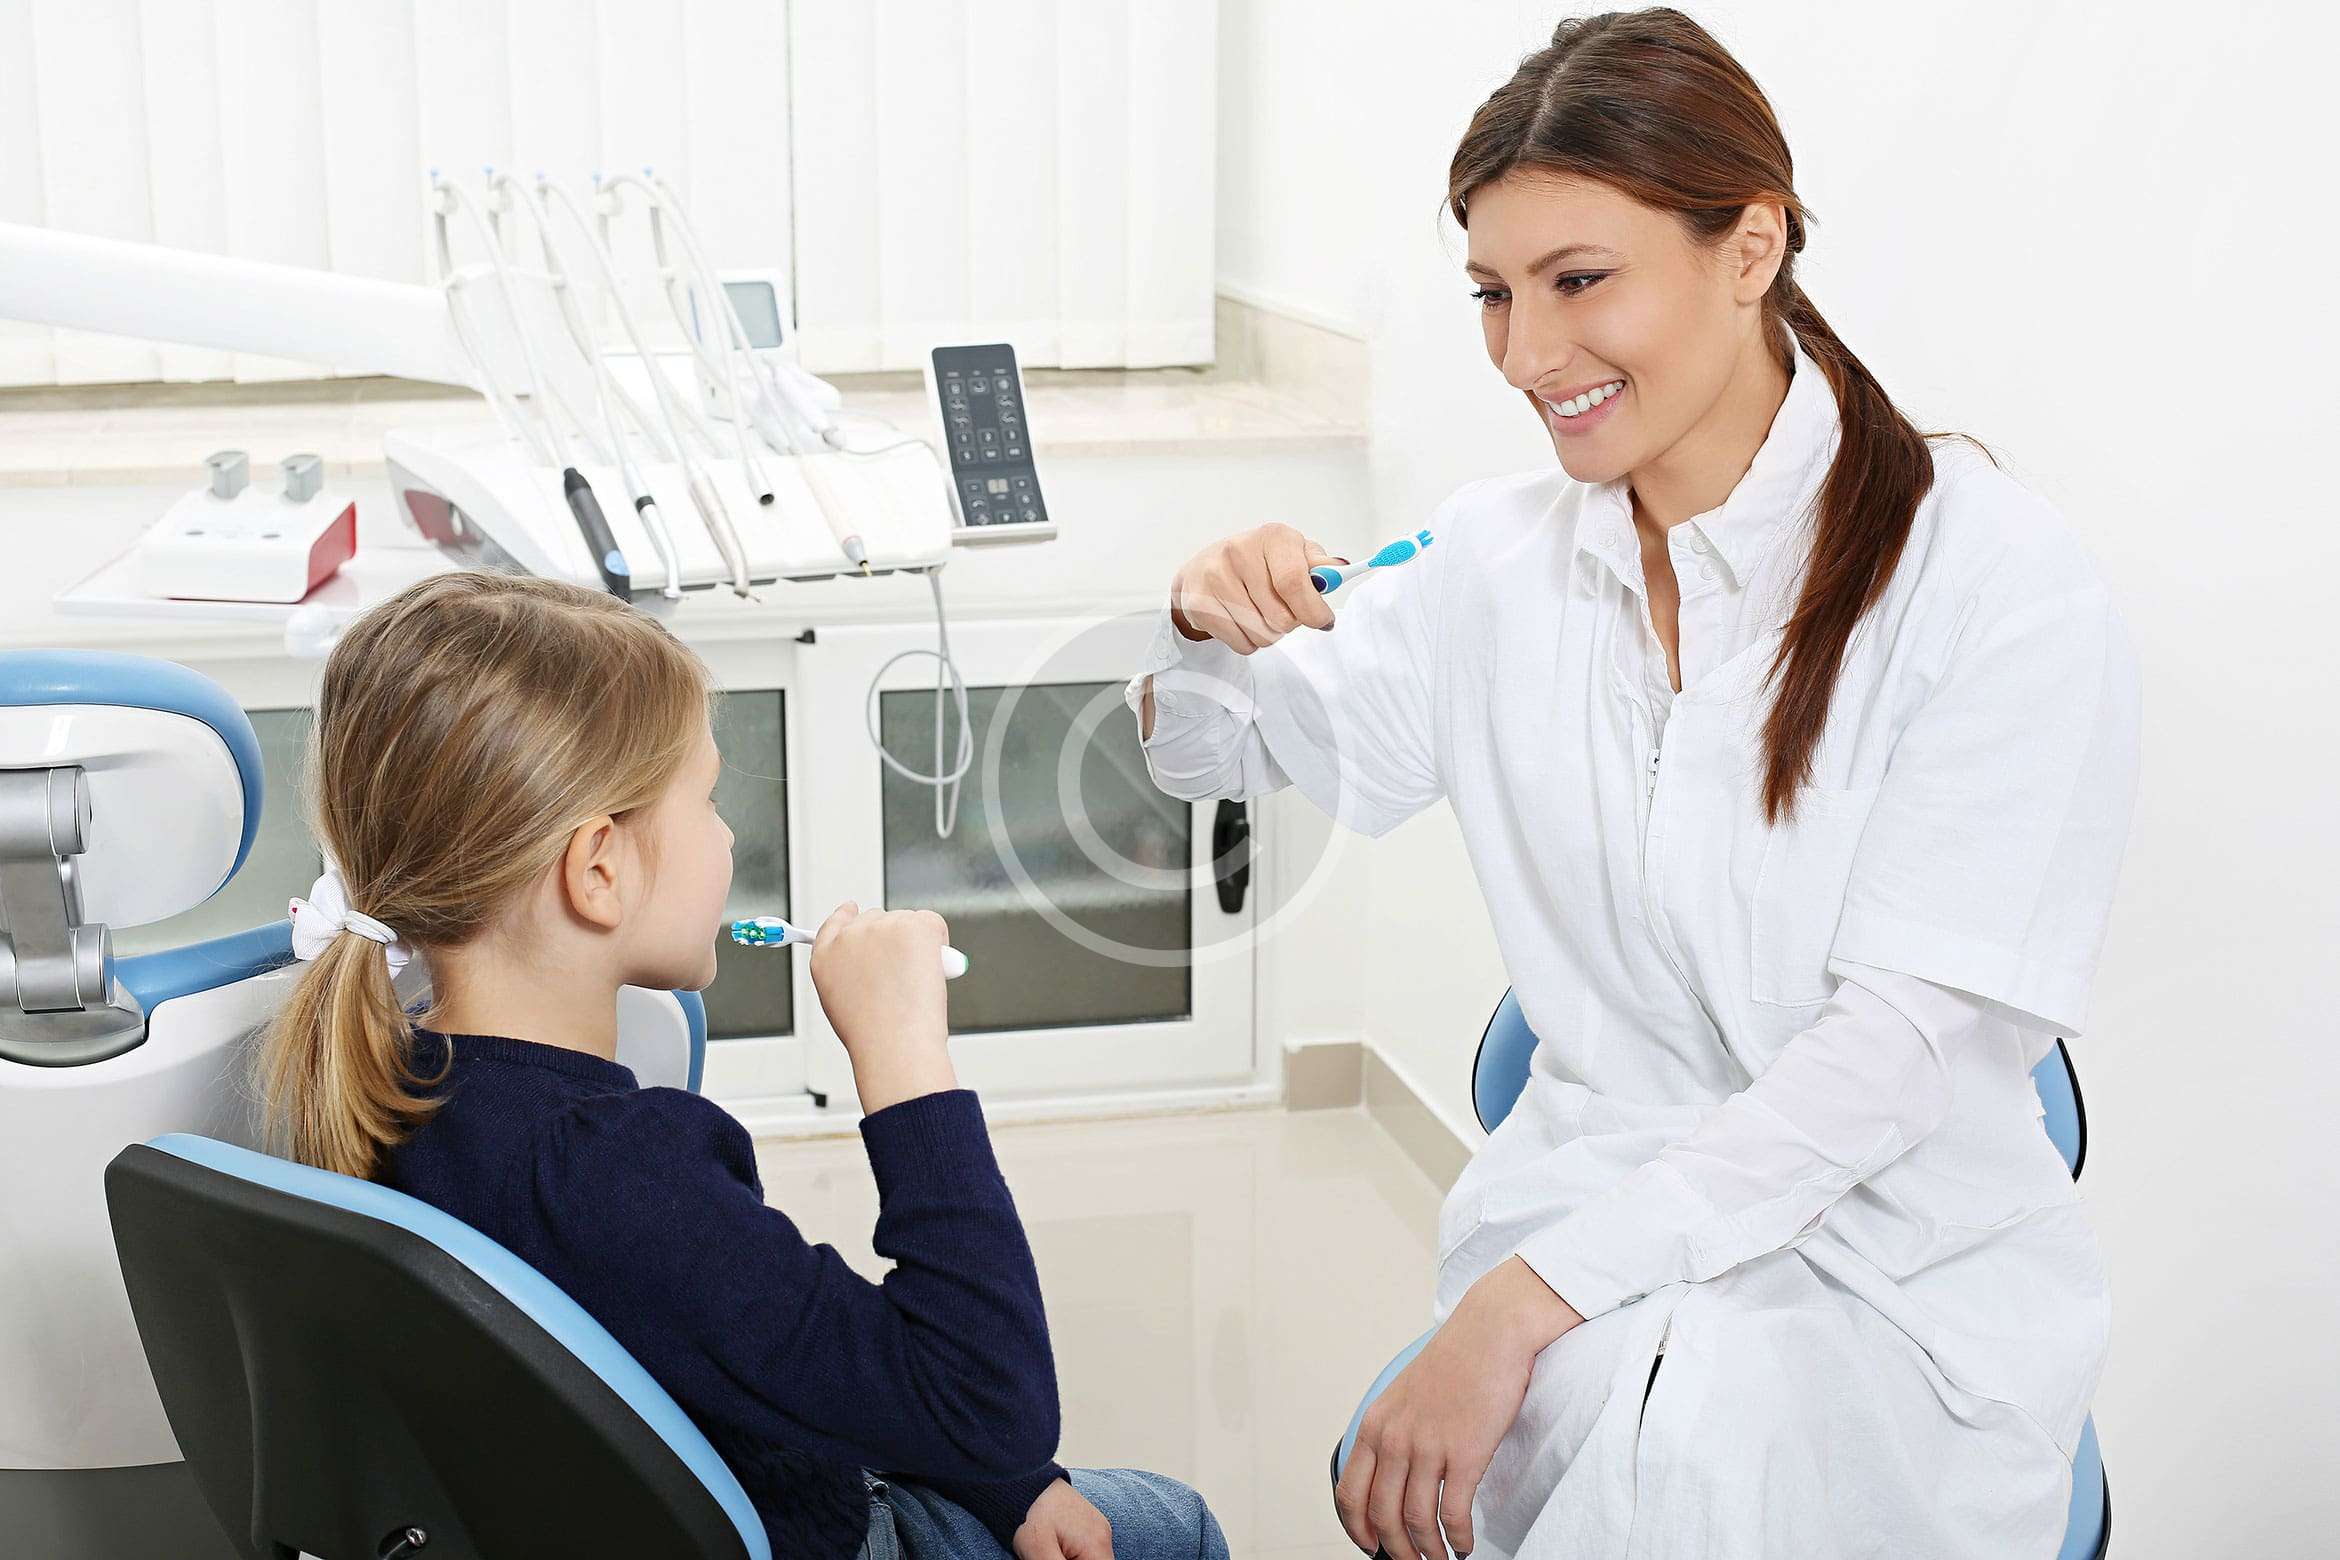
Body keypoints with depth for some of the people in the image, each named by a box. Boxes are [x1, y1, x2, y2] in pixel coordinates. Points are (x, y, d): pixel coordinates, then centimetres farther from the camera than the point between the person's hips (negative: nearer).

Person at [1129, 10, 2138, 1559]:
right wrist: (1212, 631, -9)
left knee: (1715, 1432, -34)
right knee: (1633, 1419, -31)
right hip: (1592, 1186, 3)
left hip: (1907, 1264, -2)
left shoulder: (1999, 578, -11)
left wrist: (1525, 1295, -25)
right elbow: (1214, 752, 16)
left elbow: (1903, 1043, -17)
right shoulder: (1500, 555, 3)